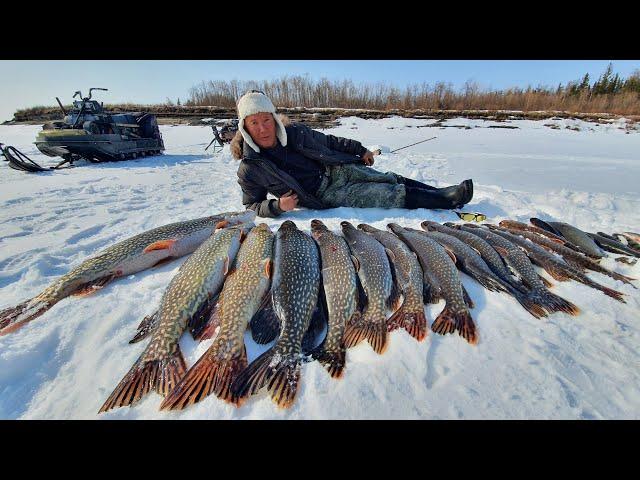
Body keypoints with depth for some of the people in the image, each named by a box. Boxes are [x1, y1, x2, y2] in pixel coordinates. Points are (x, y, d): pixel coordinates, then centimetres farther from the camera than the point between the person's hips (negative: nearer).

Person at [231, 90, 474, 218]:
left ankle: (443, 192, 13)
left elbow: (329, 141, 7)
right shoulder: (249, 170, -14)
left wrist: (360, 150, 9)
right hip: (325, 196, -4)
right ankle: (448, 200, 1)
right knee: (391, 195, -10)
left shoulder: (295, 131, -6)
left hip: (339, 169, 4)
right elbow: (252, 204, -4)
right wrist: (277, 206, -24)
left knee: (393, 180, -3)